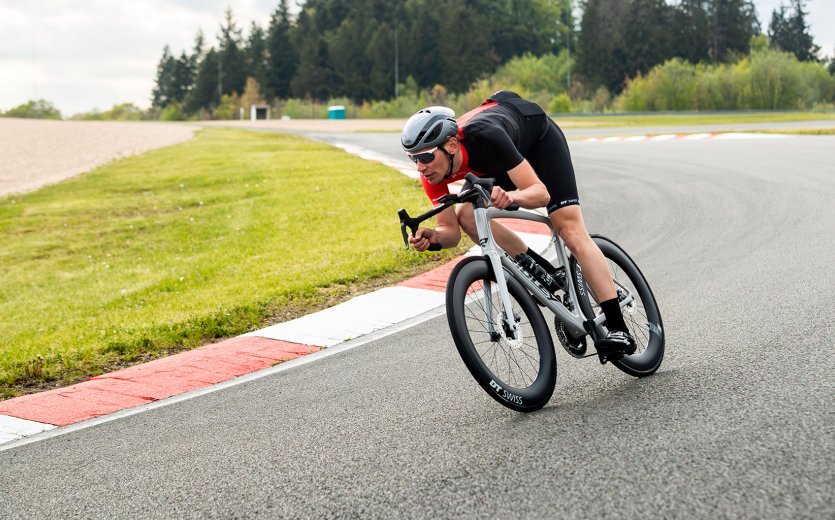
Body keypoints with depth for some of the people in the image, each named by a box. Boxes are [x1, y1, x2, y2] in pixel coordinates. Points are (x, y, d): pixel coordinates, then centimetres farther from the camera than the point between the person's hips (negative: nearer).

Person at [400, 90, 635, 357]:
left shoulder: (485, 137, -43)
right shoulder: (432, 173, -27)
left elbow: (541, 193, -39)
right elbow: (451, 231, -18)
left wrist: (512, 196, -60)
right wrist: (433, 236, -40)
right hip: (492, 160, 6)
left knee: (571, 231, -16)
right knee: (466, 215, -17)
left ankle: (618, 330, -17)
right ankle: (549, 274, -2)